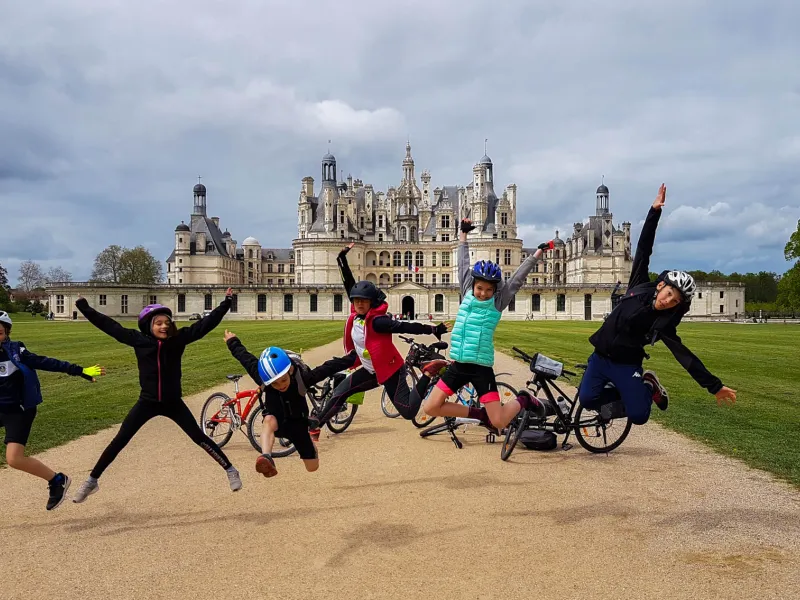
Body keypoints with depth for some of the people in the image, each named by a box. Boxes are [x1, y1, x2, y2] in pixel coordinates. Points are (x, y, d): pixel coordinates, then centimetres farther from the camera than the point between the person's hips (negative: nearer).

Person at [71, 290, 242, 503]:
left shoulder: (179, 338, -11)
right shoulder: (138, 340, -9)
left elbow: (206, 323, -13)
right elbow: (109, 325, -3)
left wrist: (226, 303, -17)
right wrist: (84, 307, -1)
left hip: (173, 403, -1)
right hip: (147, 402, 1)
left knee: (199, 438, 0)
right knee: (119, 442, 5)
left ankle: (230, 470, 13)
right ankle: (91, 481, 22)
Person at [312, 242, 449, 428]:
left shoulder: (377, 321, -25)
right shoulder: (355, 316, -4)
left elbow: (406, 327, -31)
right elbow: (349, 284, 1)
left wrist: (433, 329, -38)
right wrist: (342, 259, 5)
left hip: (391, 370, -7)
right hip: (370, 371, 7)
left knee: (408, 412, -11)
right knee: (339, 392, 4)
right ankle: (316, 422, 17)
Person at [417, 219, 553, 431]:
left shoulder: (498, 302, -2)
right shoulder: (467, 294, 6)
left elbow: (518, 278, -4)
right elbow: (463, 265, 13)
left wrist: (537, 253, -7)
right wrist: (464, 235, 19)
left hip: (481, 368, -4)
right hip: (458, 365, 4)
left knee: (499, 422, -8)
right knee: (430, 407, -2)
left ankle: (522, 400, 27)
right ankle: (478, 413, 17)